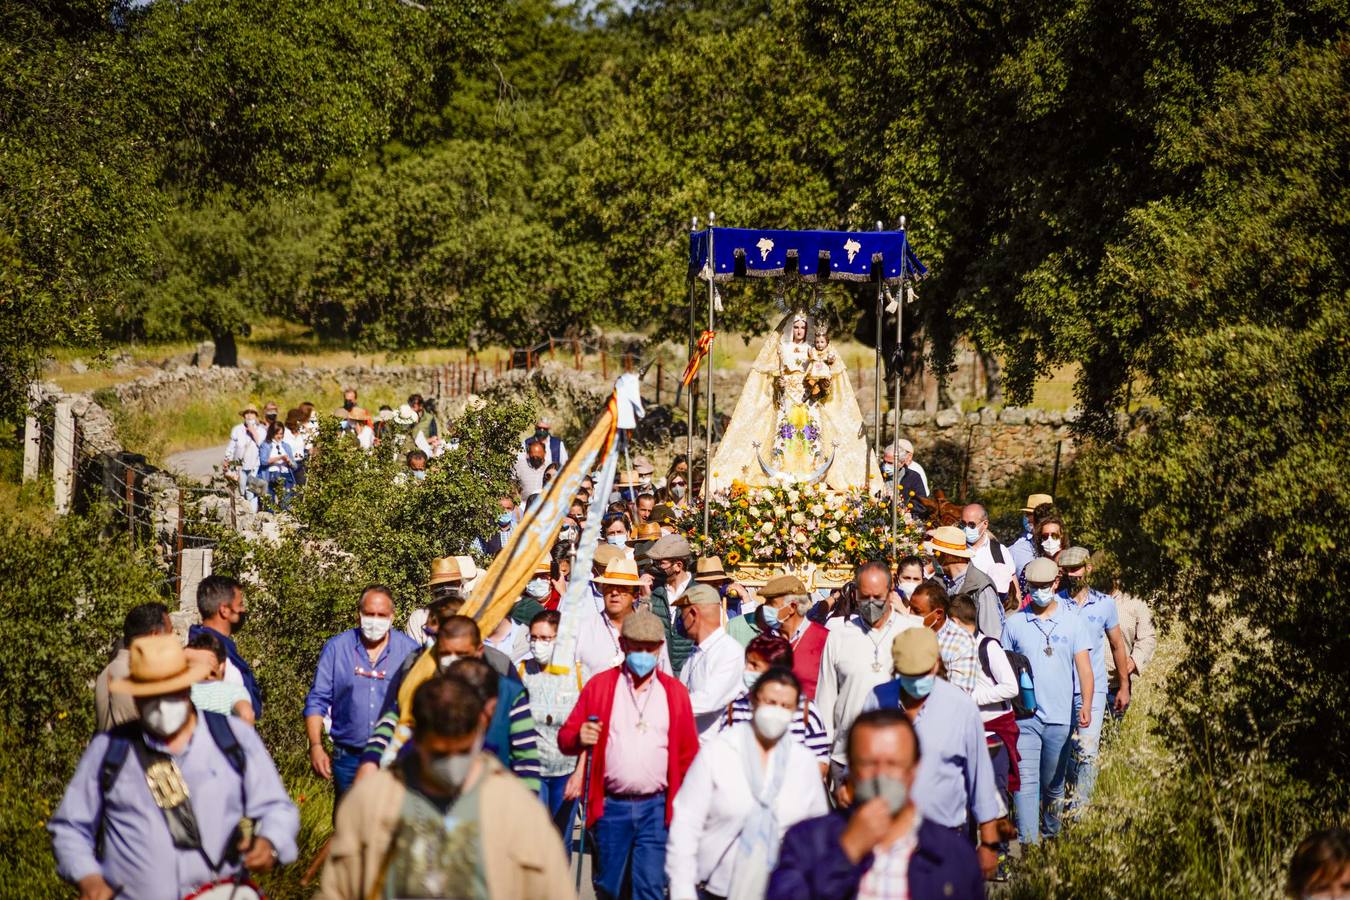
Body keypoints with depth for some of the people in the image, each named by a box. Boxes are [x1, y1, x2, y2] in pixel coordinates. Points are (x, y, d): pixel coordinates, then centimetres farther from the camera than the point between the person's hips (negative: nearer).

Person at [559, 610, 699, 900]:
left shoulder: (675, 691, 7)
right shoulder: (599, 685, 6)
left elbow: (688, 754, 9)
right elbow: (565, 739, 7)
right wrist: (579, 738, -16)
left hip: (656, 809, -1)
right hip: (610, 807, 1)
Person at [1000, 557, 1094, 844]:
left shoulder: (1072, 621, 4)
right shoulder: (1014, 623, 4)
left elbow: (1084, 666, -1)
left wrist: (1086, 704, -14)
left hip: (1060, 717, 1)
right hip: (1024, 716, -1)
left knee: (1053, 782, 12)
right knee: (1025, 781, -10)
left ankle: (1052, 834, 32)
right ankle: (1027, 842, -13)